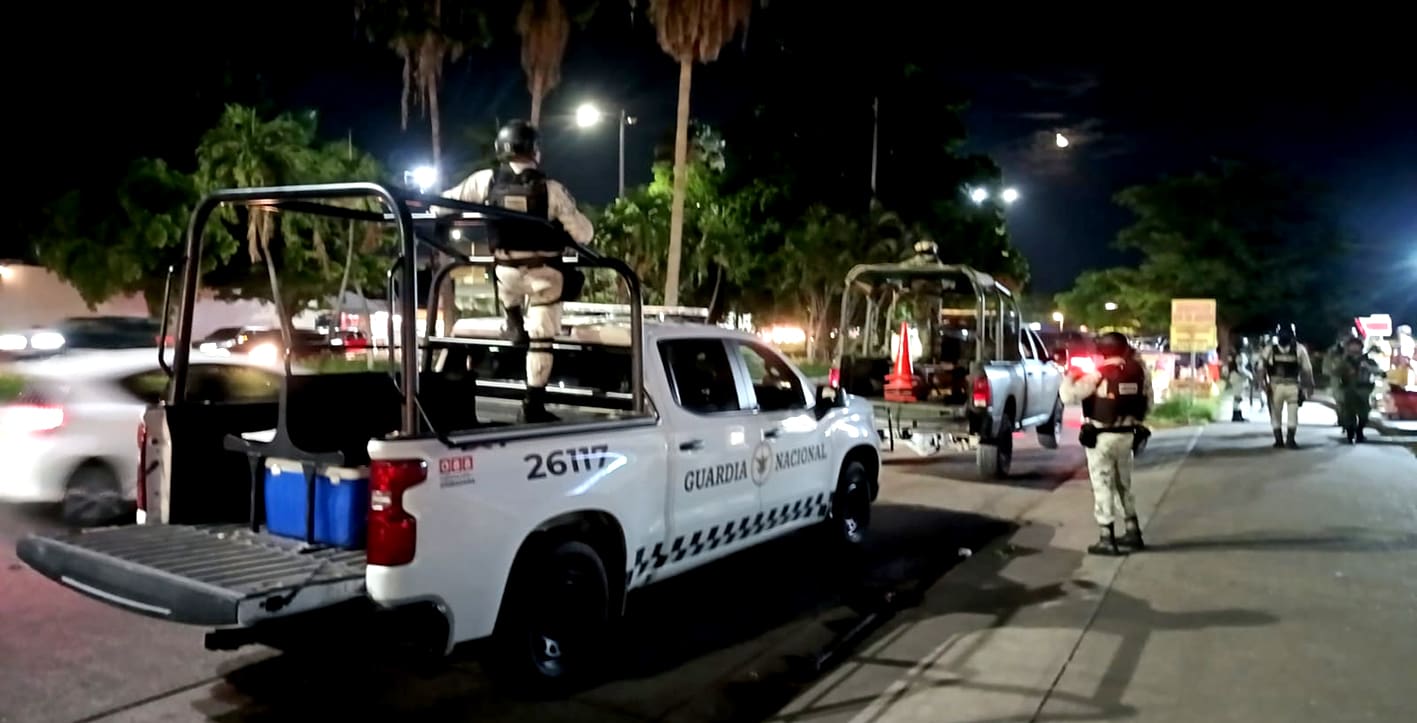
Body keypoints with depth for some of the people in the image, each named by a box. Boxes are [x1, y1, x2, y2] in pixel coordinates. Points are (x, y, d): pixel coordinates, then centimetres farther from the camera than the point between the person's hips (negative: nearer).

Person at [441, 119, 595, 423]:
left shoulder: (487, 180, -8)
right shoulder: (551, 189, -14)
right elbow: (584, 233, -11)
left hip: (507, 272, 2)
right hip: (544, 273, -2)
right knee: (541, 338, 7)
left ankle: (515, 323, 38)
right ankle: (534, 405, 10)